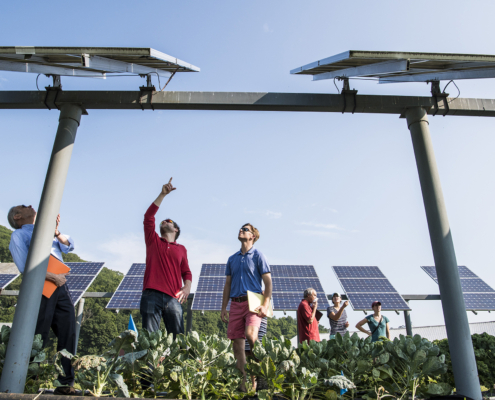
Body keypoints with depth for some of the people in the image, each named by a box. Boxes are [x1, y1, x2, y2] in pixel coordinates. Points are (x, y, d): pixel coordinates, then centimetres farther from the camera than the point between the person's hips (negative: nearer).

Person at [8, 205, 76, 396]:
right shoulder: (19, 234, 7)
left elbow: (69, 246, 13)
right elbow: (25, 266, -5)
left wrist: (57, 233, -4)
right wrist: (52, 277, -12)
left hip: (61, 288, 6)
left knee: (68, 334, 2)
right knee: (38, 339, -3)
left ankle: (65, 384, 8)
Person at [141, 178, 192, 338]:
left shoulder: (181, 249, 20)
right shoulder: (153, 240, 17)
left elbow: (186, 272, 18)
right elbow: (148, 216, 7)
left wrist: (187, 286, -4)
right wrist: (162, 194, 4)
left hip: (173, 298, 1)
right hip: (151, 296, -1)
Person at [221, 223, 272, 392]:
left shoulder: (257, 255, 2)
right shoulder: (232, 259, 16)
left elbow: (268, 281, -2)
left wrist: (265, 305, -12)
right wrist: (223, 307, 12)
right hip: (236, 303, 5)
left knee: (250, 334, -25)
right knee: (237, 341, 2)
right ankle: (242, 382, 10)